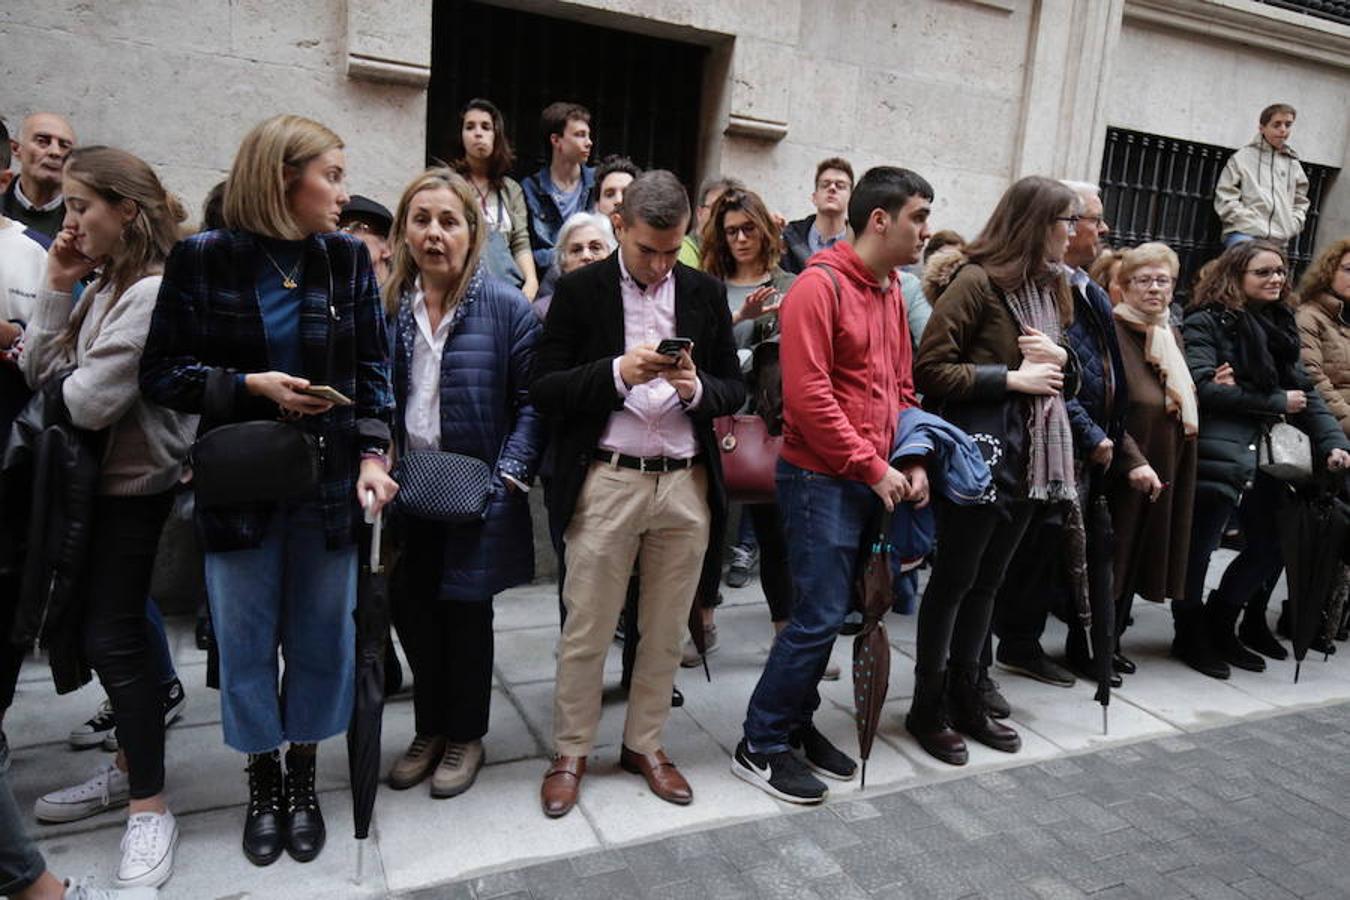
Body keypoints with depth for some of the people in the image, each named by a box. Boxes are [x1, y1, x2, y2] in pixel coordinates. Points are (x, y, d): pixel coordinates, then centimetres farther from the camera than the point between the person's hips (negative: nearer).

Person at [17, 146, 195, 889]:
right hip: (91, 480, 9)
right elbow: (36, 373, 3)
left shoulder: (156, 293, -19)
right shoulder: (103, 288, 10)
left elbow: (86, 404, -23)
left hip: (133, 485, -9)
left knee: (113, 638, -4)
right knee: (103, 630, 16)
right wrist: (56, 289, -3)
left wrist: (56, 383, 0)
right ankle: (132, 761, 33)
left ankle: (150, 808, 8)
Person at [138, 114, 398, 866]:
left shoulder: (349, 259, 1)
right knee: (247, 641, 10)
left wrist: (373, 453, -11)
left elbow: (374, 368, 2)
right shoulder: (203, 260, -4)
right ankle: (264, 780, 32)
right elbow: (163, 374, -3)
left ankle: (304, 777, 31)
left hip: (329, 481, 1)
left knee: (321, 636, 10)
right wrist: (250, 386, -17)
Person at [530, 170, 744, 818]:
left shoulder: (706, 293, 7)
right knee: (586, 631, 6)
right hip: (605, 482, -3)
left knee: (666, 631, 13)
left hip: (686, 483, 3)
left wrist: (697, 388, -14)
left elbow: (735, 390, 8)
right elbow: (544, 390, -6)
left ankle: (645, 743, 32)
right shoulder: (580, 290, -1)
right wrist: (619, 371, -20)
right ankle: (570, 752, 25)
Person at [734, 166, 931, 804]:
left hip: (874, 481, 8)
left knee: (828, 612, 13)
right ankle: (760, 746, 9)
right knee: (820, 616, -6)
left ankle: (796, 723, 28)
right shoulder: (821, 285, -13)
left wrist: (912, 461, 7)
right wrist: (873, 468, -15)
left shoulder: (891, 291, 14)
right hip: (822, 478, -8)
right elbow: (807, 394, -19)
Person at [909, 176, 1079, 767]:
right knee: (953, 579, 3)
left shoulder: (1048, 284, 12)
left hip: (1028, 455, 8)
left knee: (987, 581, 15)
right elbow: (930, 369, -17)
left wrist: (1058, 357, 1)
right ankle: (927, 707, 18)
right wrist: (1013, 377, -17)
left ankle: (965, 697, 29)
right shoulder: (976, 280, -13)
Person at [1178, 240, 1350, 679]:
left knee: (1272, 546, 11)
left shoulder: (1279, 325, 15)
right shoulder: (1206, 322, -5)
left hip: (1265, 453, 7)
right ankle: (1190, 635, 20)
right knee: (1199, 549, 2)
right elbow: (1203, 386, -16)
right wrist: (1277, 403, -10)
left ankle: (1220, 627, 29)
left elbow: (1305, 391, 12)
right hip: (1219, 455, -7)